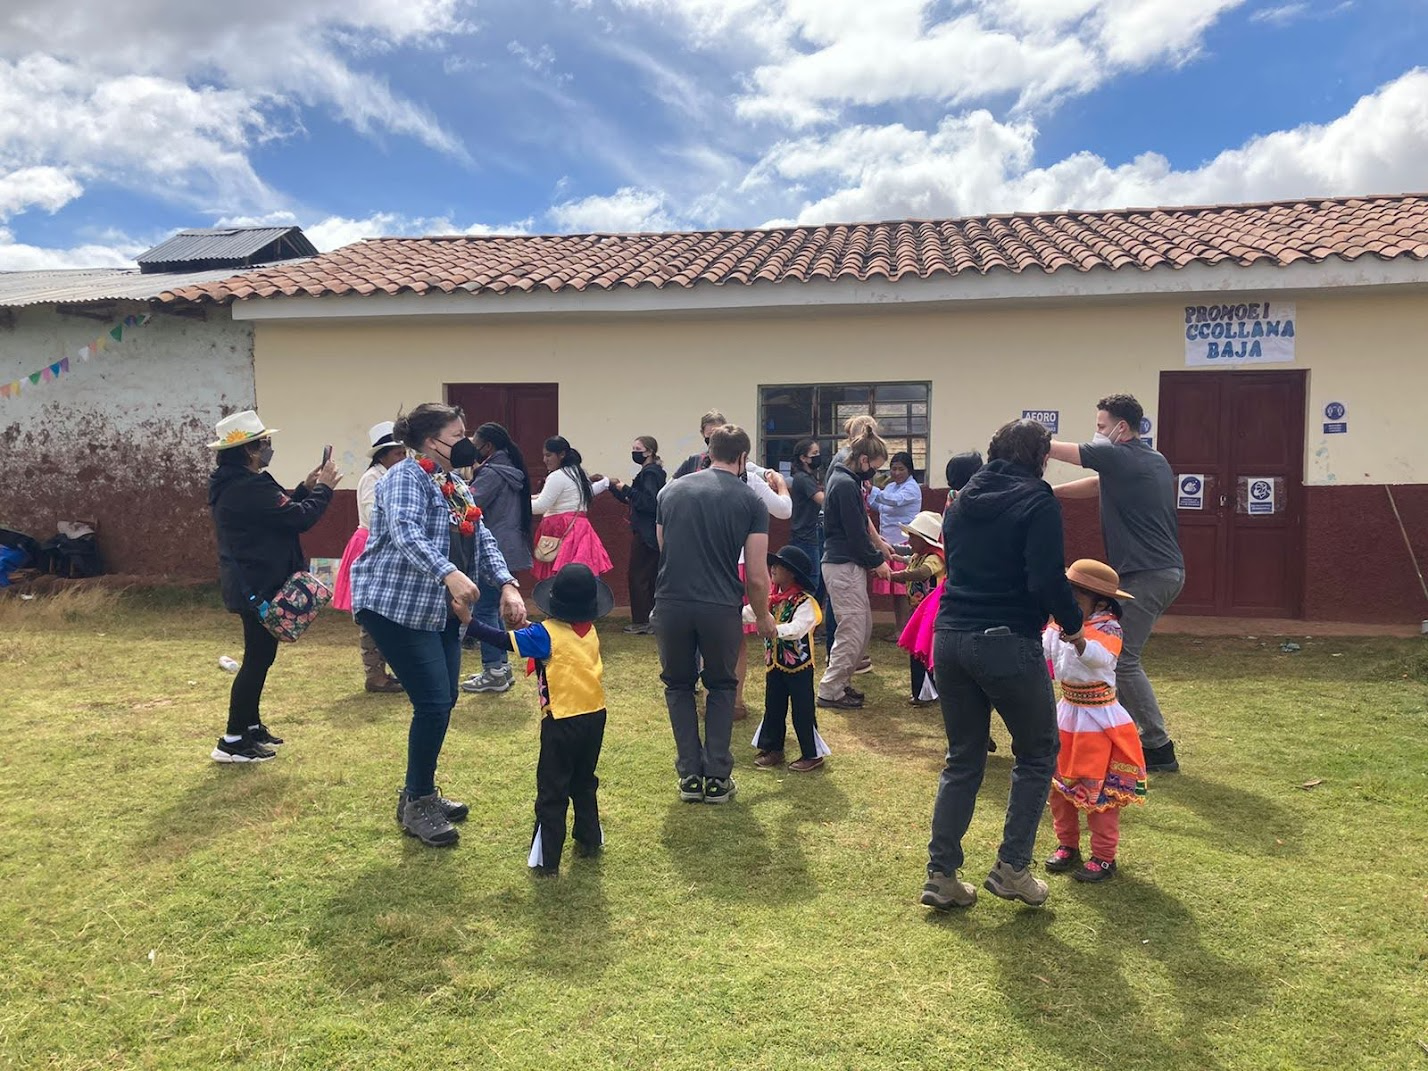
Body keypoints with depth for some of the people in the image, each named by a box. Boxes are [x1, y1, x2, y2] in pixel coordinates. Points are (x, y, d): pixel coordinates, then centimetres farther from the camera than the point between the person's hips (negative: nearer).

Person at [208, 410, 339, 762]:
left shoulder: (234, 483, 10)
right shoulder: (249, 488, -24)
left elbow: (281, 510, 15)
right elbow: (300, 518, -23)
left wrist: (305, 488, 7)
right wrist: (323, 489, -9)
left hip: (250, 583, 11)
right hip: (259, 586, -11)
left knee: (260, 655, 19)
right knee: (258, 657, -4)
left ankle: (251, 726, 30)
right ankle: (232, 741, 3)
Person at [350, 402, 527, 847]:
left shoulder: (457, 487, 14)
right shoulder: (406, 477, -13)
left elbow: (483, 540, 8)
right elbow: (405, 534, -31)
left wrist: (507, 585, -9)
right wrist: (449, 574, -47)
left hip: (440, 610, 9)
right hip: (396, 606, -9)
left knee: (444, 701, 11)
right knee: (434, 703, -10)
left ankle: (420, 791, 28)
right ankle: (416, 806, 6)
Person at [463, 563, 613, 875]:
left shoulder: (547, 633, -15)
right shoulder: (591, 631, 2)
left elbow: (504, 640, -18)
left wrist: (468, 621, -13)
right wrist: (530, 628, 6)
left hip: (562, 721, -6)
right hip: (595, 717, 6)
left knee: (552, 791, 3)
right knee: (584, 782, 24)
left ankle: (547, 859, 6)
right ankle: (590, 840, 35)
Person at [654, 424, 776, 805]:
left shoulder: (671, 491, 11)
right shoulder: (751, 500, 3)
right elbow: (756, 576, 2)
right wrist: (763, 617, 19)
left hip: (671, 604, 2)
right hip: (721, 607, -1)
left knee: (679, 685, 21)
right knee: (721, 687, 20)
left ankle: (690, 776, 18)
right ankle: (717, 778, 18)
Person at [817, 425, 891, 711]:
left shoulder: (843, 479, 15)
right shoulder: (846, 484, -17)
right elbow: (855, 532, -18)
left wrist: (873, 557, 11)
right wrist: (877, 561, -6)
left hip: (847, 563, 10)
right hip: (844, 566, -10)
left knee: (864, 626, 15)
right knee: (853, 631, -6)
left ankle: (841, 681, 23)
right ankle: (830, 692, 1)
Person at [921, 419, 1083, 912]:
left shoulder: (963, 501, 14)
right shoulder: (1037, 501, -7)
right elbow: (1048, 579, -16)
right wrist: (1073, 626, -1)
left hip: (950, 638, 6)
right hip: (1008, 643, -6)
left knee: (962, 760, 16)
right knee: (1037, 755, 14)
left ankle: (941, 874, 15)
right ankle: (1011, 867, 12)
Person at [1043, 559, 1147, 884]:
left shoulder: (1107, 627, -16)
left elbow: (1100, 657, -37)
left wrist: (1077, 637, -53)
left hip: (1098, 717, -6)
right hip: (1066, 713, 7)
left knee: (1098, 791, 1)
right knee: (1059, 785, 11)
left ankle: (1104, 857, 14)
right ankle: (1067, 845, 26)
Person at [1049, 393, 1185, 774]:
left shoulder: (1118, 457, -11)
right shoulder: (1155, 460, 16)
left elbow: (1052, 449, -2)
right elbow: (1100, 485, 23)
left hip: (1145, 575, -10)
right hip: (1168, 570, 10)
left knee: (1123, 660, -5)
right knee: (1121, 652, 16)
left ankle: (1159, 748, 0)